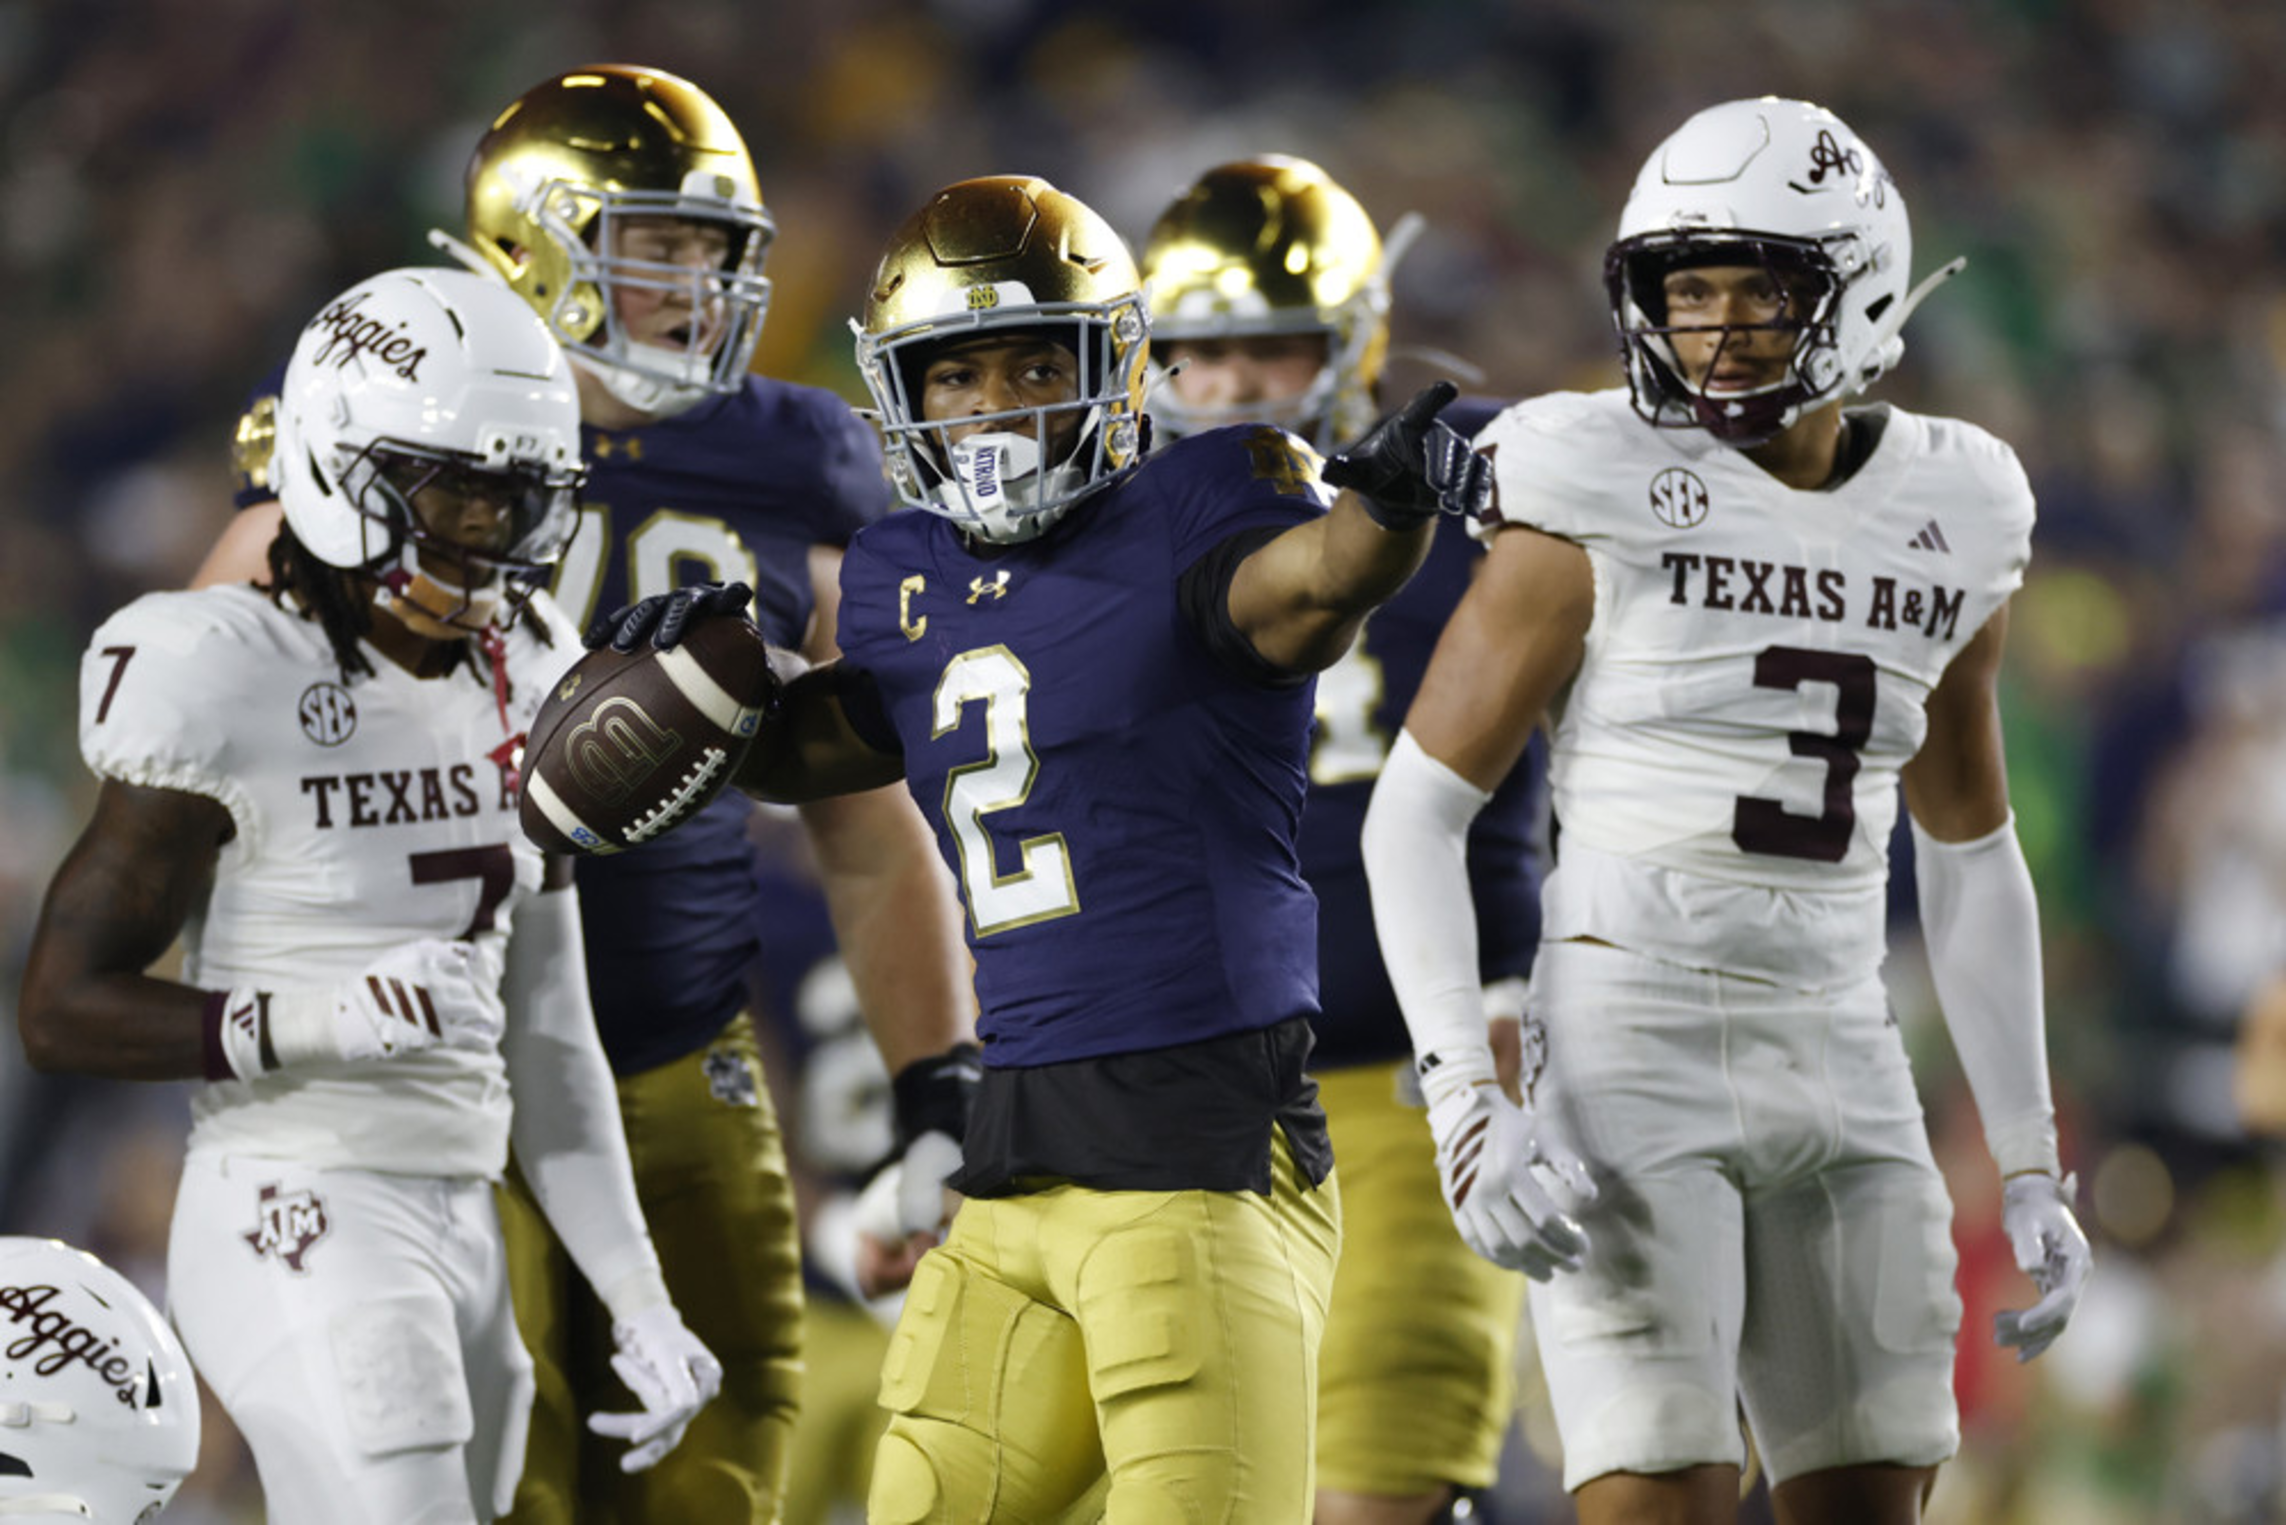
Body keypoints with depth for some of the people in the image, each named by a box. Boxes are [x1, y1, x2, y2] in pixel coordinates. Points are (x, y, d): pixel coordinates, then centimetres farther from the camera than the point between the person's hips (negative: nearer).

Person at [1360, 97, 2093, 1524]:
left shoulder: (1947, 526, 8)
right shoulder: (1601, 503, -6)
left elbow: (1971, 857, 19)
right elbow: (1416, 809, -6)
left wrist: (2031, 1165, 17)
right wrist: (1465, 1103, -16)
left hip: (1841, 1070, 5)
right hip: (1629, 1047, -5)